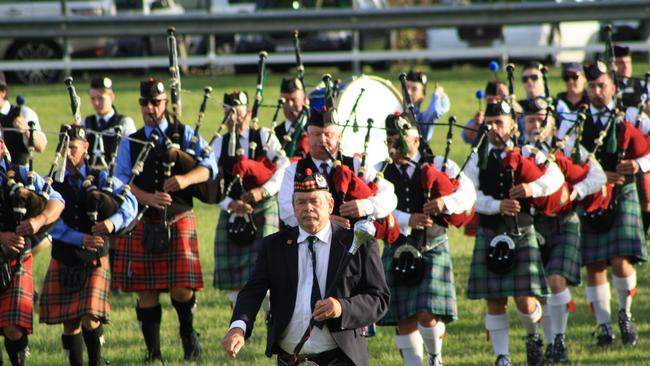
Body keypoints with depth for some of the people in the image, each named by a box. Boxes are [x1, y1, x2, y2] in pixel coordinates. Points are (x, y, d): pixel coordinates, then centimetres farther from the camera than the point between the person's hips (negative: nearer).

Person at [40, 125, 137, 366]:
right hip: (63, 262, 2)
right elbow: (53, 221, -12)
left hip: (94, 262, -2)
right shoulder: (52, 184, 3)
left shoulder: (101, 179, 2)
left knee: (90, 319, -14)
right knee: (69, 323, 5)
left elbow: (130, 203, -14)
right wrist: (81, 239, -28)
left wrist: (113, 222, -36)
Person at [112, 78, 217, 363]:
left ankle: (188, 334, 20)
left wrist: (186, 179, -26)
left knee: (181, 287, -8)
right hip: (142, 224, 2)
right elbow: (121, 181, -1)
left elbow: (209, 166, -5)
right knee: (145, 291, 0)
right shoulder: (130, 144, 10)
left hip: (179, 221, -2)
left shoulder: (185, 135, 6)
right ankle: (153, 352, 9)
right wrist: (148, 198, -19)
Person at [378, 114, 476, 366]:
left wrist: (446, 202, -25)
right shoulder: (381, 173, 7)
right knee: (405, 321, 2)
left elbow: (467, 193, -5)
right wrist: (408, 220, -24)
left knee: (428, 316, -12)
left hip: (433, 249, -2)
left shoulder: (439, 165, 5)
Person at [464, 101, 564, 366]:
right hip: (490, 236, 1)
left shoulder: (527, 155, 4)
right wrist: (497, 205, -22)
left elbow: (556, 177, -7)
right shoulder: (478, 160, 5)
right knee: (495, 302, 0)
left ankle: (532, 337, 25)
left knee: (525, 302, -6)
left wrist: (533, 188, -25)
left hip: (522, 234, -1)